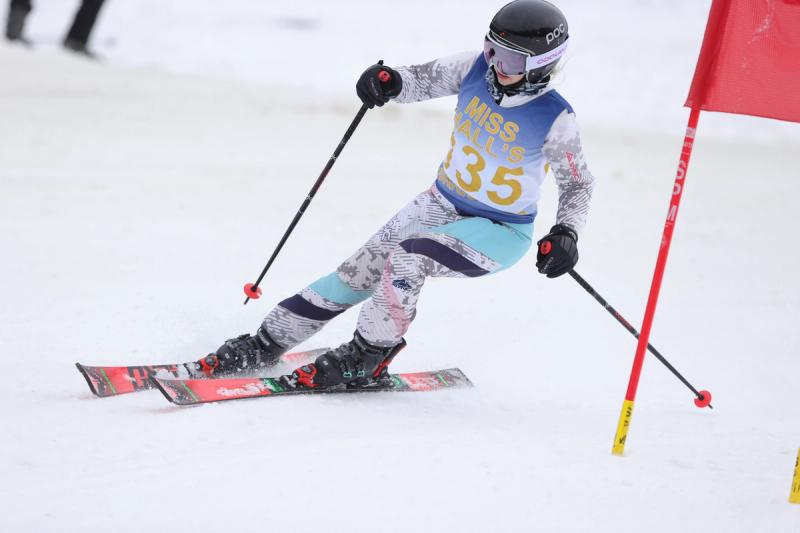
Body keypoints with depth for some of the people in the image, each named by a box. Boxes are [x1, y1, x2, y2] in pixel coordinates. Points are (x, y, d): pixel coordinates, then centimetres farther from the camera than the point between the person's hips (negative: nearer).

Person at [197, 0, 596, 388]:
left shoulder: (554, 119, -22)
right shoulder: (475, 68, -11)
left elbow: (578, 182, -9)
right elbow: (422, 80, -4)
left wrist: (566, 233, -25)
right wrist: (388, 81, -27)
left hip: (500, 231, -5)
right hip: (441, 204, 5)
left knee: (406, 261, -28)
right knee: (359, 271, 0)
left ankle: (368, 359, -8)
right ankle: (267, 344, 12)